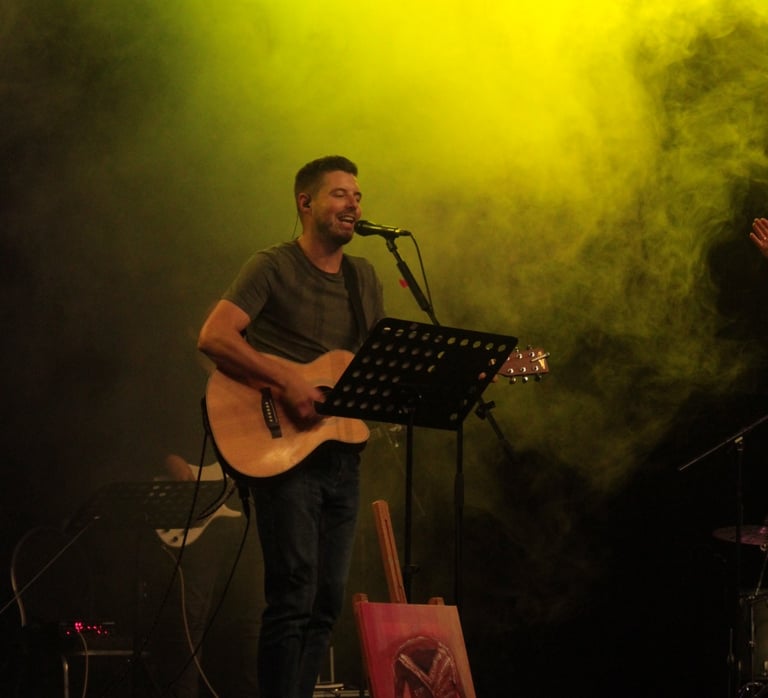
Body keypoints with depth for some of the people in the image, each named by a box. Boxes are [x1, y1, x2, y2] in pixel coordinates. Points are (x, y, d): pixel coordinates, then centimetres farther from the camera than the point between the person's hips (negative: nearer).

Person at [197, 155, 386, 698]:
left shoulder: (364, 278, 17)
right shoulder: (272, 268, -4)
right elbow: (214, 337, -16)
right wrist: (287, 382, -23)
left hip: (341, 453, 7)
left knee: (329, 600, 6)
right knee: (293, 597, -13)